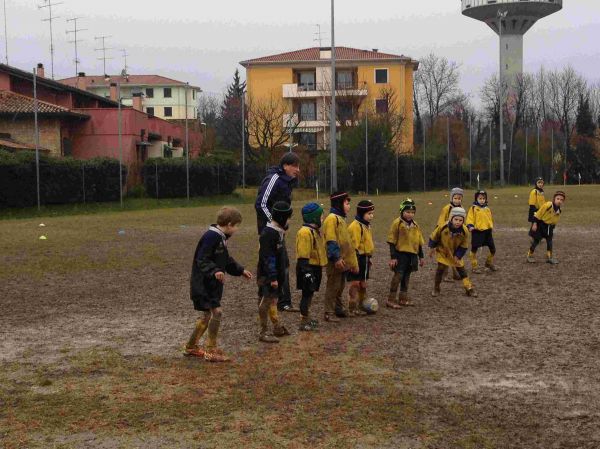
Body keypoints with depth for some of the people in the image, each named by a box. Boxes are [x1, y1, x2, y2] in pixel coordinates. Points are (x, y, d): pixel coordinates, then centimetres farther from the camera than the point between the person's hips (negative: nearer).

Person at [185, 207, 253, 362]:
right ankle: (211, 351, -5)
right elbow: (202, 260, -24)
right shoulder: (211, 237, -19)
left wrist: (241, 271, 26)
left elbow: (226, 260, 25)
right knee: (216, 312, -13)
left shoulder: (221, 238, 13)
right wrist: (215, 271, -38)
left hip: (212, 285, 10)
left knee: (207, 315, 16)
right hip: (203, 284, -10)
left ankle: (191, 347, 29)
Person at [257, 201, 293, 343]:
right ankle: (263, 333, 3)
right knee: (266, 302, -3)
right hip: (267, 276, -10)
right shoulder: (269, 233, -22)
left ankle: (277, 328, 29)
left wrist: (285, 268, 22)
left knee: (273, 300, 19)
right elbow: (268, 257, -24)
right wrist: (273, 277, -24)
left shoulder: (279, 231, 9)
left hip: (278, 274, 10)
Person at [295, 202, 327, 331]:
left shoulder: (315, 231, 15)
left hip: (315, 267, 10)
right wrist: (306, 271, -24)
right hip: (308, 267, -10)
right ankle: (303, 322, -4)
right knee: (307, 293, -7)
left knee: (310, 293, 17)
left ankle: (307, 318, 27)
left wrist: (320, 268, 27)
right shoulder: (305, 232, -19)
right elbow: (303, 255, -22)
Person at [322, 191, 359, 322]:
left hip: (343, 260, 9)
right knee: (333, 286, -5)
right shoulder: (332, 219, -13)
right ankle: (329, 313, 0)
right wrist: (336, 257, -25)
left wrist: (351, 261, 21)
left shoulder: (341, 218, 17)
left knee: (340, 286, 18)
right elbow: (331, 241, -20)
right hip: (335, 261, -9)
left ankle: (339, 309, 28)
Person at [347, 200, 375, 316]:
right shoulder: (355, 226, -16)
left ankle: (361, 307, 24)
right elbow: (354, 246, -20)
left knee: (363, 284, 15)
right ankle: (352, 309, -2)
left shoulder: (366, 226, 14)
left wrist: (368, 259, 24)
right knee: (355, 284, -6)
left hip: (365, 258, 9)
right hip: (358, 258, -9)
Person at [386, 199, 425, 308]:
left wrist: (421, 256, 17)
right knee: (398, 275, -11)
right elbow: (392, 241, -8)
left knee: (406, 276, 12)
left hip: (412, 254, 6)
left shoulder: (415, 225, 11)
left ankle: (403, 298, 21)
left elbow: (419, 242, 18)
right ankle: (391, 299, -7)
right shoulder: (397, 223, -8)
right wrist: (393, 257, -12)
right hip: (400, 254, -6)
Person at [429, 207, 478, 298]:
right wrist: (432, 248, 0)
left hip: (455, 253, 2)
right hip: (442, 252, -2)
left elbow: (463, 246, -8)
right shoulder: (443, 227, -28)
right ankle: (436, 289, 7)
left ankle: (469, 288, 17)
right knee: (441, 268, -11)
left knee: (461, 269, 6)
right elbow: (434, 237, -9)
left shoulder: (464, 231, -23)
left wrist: (458, 256, -11)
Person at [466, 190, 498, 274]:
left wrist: (491, 226, 12)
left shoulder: (487, 209, 12)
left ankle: (489, 263, 32)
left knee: (492, 249, 9)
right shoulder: (473, 208, -3)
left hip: (487, 231, 5)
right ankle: (474, 266, 12)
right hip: (477, 232, -5)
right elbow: (470, 218, -9)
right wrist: (470, 226, -24)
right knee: (474, 249, 0)